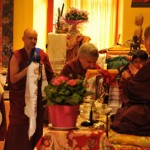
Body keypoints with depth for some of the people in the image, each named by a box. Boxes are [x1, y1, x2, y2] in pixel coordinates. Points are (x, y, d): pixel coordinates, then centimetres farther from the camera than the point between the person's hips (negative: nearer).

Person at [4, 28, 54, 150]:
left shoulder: (41, 55, 4)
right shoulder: (16, 56, -6)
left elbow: (50, 76, 4)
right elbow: (13, 79, -12)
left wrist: (42, 65, -12)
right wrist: (29, 68, -19)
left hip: (37, 97, 3)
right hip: (20, 99, -3)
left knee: (36, 127, 7)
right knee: (19, 130, 0)